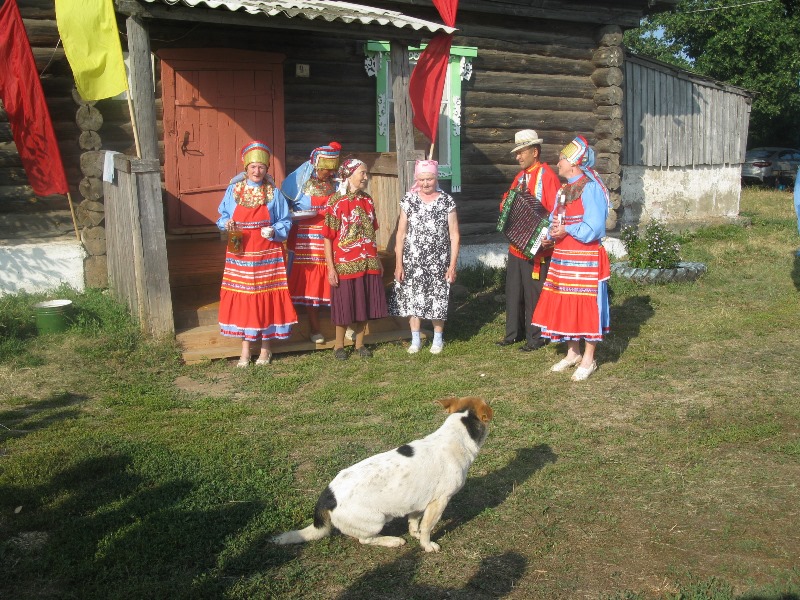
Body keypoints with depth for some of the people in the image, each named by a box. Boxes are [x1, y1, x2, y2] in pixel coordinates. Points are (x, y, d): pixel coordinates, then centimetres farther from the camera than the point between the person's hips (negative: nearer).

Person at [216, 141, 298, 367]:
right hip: (240, 253, 1)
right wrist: (226, 225, -13)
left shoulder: (274, 193, 0)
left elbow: (285, 222, 2)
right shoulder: (233, 190, 4)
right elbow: (222, 218, 9)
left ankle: (265, 348, 17)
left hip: (267, 254, -1)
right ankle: (245, 349, 16)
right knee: (241, 296, 3)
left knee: (266, 296, 3)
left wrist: (274, 231, -17)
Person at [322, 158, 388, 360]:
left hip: (368, 263, 5)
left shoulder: (367, 201, 7)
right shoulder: (336, 202, -9)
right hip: (345, 264, -5)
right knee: (344, 305, 5)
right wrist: (331, 267, -14)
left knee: (364, 304, 10)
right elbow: (328, 238, -10)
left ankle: (359, 343, 26)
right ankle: (339, 345, 22)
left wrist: (377, 259, 13)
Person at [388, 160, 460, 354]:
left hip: (438, 262, -1)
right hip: (412, 261, 1)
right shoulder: (408, 200, 0)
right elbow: (401, 233, 2)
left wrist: (452, 265, -4)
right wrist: (398, 264, -1)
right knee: (412, 298, 6)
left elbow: (454, 235, 0)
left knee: (438, 300, 4)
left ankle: (438, 339, 23)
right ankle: (415, 340, 22)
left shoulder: (447, 201, -2)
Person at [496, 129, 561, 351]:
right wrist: (506, 206, 1)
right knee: (513, 291, 13)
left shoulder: (547, 176, -11)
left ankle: (535, 337, 13)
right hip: (516, 246, 8)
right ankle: (513, 333, 25)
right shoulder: (520, 176, 14)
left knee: (534, 293, 0)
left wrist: (548, 237, -26)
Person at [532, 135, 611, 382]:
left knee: (586, 305, -1)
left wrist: (567, 230, -18)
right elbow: (554, 220, 14)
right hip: (562, 257, 8)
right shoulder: (563, 190, 13)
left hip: (586, 259, -8)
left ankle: (588, 360, 10)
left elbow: (594, 227, -19)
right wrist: (552, 231, -7)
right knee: (563, 304, 12)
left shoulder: (590, 188, -13)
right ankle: (572, 353, 27)